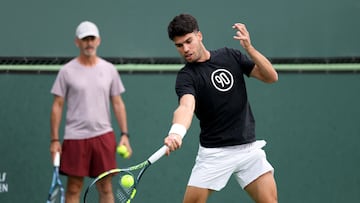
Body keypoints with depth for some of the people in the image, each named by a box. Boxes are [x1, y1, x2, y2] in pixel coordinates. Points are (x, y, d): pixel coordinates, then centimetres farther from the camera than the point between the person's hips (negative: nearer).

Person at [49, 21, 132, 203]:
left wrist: (124, 134, 2)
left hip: (103, 135, 2)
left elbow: (117, 103, 10)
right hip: (75, 137, -2)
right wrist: (54, 139, -4)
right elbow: (57, 106, 1)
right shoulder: (67, 71, 0)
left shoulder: (109, 69, 7)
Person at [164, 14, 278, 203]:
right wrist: (176, 133, -52)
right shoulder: (186, 76, -9)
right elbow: (186, 107, -30)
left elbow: (271, 76, 0)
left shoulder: (230, 56, 4)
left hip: (249, 147, 3)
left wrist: (249, 48, -15)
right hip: (214, 153, -2)